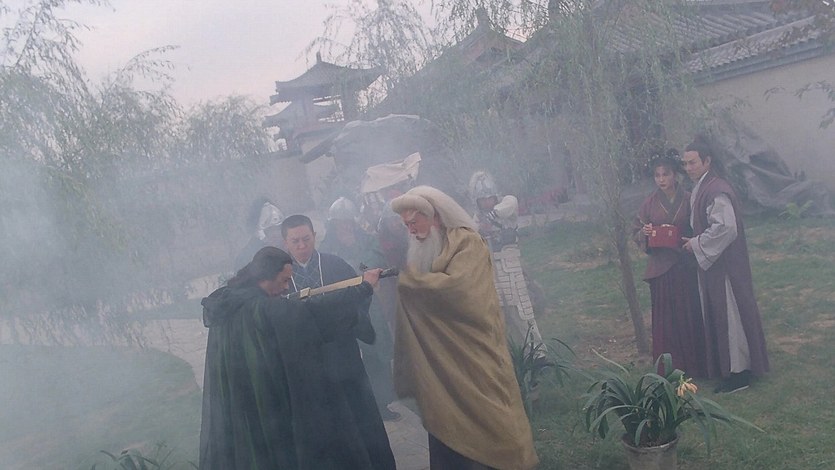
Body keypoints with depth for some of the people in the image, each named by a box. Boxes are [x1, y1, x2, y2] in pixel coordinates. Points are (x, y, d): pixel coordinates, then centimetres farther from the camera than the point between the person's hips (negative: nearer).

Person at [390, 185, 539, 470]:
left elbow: (456, 287, -24)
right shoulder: (423, 250, 13)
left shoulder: (467, 242, -9)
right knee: (445, 434, 8)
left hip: (473, 361, -6)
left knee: (486, 427, 1)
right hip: (440, 363, 6)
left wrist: (408, 280, -15)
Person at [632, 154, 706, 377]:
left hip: (686, 266, 0)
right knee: (665, 319, 4)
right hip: (661, 268, 1)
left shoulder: (688, 200, 1)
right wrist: (645, 232, -12)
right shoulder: (650, 203, 3)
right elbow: (636, 232, 8)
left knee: (690, 316, 4)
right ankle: (669, 369, 12)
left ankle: (694, 365, 17)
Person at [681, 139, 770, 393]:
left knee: (730, 315, -1)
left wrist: (696, 244, -17)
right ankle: (730, 367, 25)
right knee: (718, 316, 15)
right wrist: (694, 241, 7)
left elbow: (726, 227, -27)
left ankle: (739, 373, 9)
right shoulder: (701, 189, 10)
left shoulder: (717, 191, -20)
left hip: (725, 265, -10)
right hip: (711, 263, 10)